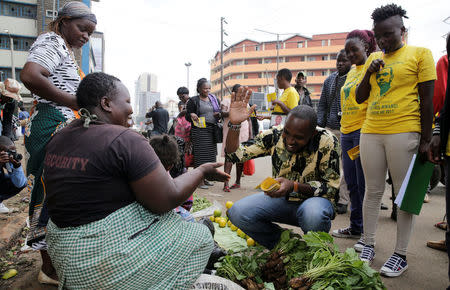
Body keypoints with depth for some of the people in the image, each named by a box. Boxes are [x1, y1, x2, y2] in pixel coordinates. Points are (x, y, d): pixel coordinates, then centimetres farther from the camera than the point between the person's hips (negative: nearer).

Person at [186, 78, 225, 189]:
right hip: (199, 131, -5)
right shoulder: (193, 101, -1)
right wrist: (192, 115, -24)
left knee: (210, 154, 6)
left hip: (212, 130, 6)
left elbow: (219, 113, 17)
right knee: (201, 154, -6)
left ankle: (205, 178, 18)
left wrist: (220, 114, -6)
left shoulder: (214, 99, 15)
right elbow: (187, 116, -2)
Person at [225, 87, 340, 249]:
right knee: (237, 212, -19)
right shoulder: (274, 135, -11)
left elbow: (331, 187, -17)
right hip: (281, 198, 3)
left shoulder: (327, 142, -19)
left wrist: (294, 186, -32)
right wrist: (234, 124, -28)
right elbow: (234, 155, -10)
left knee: (313, 214, -39)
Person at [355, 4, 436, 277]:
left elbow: (427, 99, -3)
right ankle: (369, 245, 21)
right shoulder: (373, 59, 15)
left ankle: (401, 255, 13)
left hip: (404, 132, -4)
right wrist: (368, 74, -1)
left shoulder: (420, 54, 1)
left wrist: (426, 139, -6)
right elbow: (360, 98, 16)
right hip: (370, 132, 5)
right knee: (373, 191, 9)